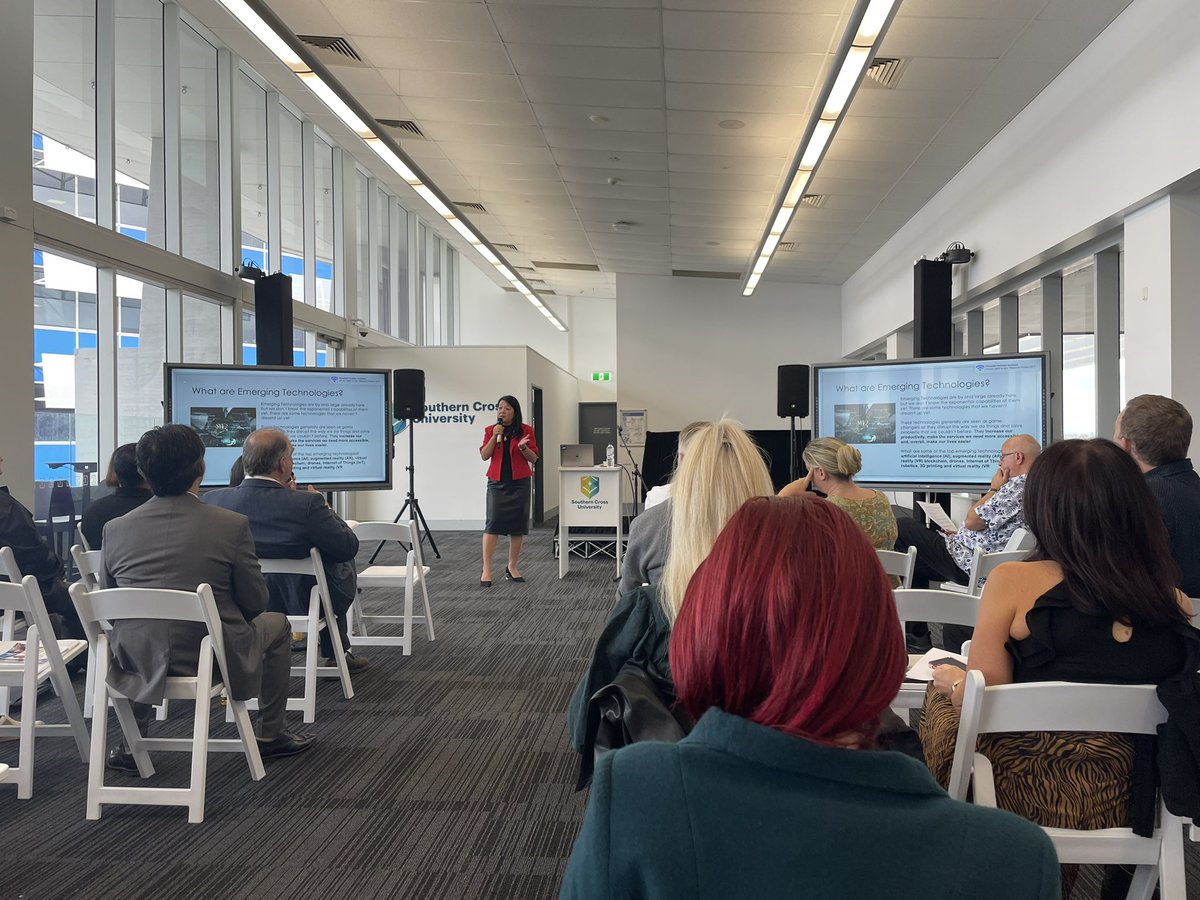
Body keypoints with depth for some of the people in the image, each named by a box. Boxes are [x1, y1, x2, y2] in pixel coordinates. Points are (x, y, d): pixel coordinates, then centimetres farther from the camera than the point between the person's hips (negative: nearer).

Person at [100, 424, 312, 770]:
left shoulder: (115, 529, -5)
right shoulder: (232, 525, -15)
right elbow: (255, 603, -6)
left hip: (139, 663, 4)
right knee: (276, 624, 25)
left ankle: (130, 746, 35)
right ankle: (271, 735, 31)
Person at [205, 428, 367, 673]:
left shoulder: (212, 499, -15)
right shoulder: (307, 505, -27)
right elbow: (349, 547, -15)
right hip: (299, 605, -5)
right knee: (342, 561, 25)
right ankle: (336, 655, 35)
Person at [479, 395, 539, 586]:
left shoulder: (525, 430, 2)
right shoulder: (491, 430, 6)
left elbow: (534, 458, 1)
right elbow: (484, 456, -1)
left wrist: (523, 447, -18)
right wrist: (494, 437, -13)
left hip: (519, 482, 0)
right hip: (497, 482, 0)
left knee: (518, 525, 3)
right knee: (492, 523, -10)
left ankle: (512, 567, 16)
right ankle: (486, 570, -9)